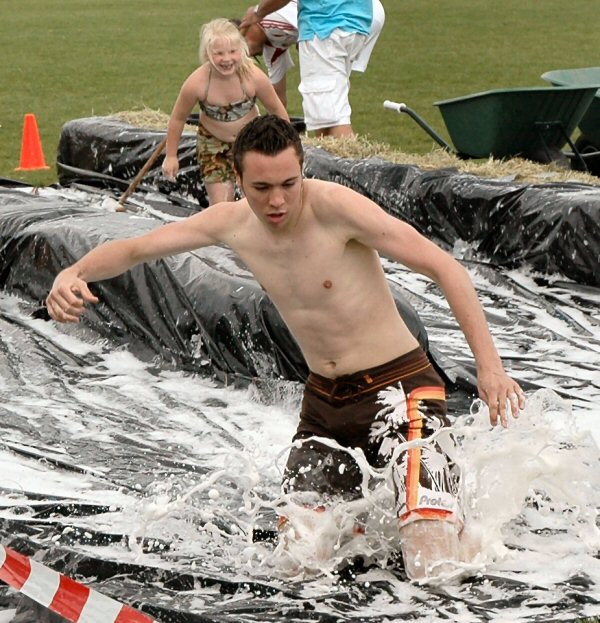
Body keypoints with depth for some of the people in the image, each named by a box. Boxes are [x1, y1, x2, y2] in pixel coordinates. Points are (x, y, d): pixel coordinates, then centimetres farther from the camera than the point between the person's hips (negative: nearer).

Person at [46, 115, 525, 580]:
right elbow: (135, 249, 9)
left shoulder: (333, 206, -20)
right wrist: (74, 274, -12)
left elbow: (444, 267, -20)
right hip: (324, 401, 6)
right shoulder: (232, 223, -2)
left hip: (399, 387, -6)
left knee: (434, 570, -19)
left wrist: (488, 363, -26)